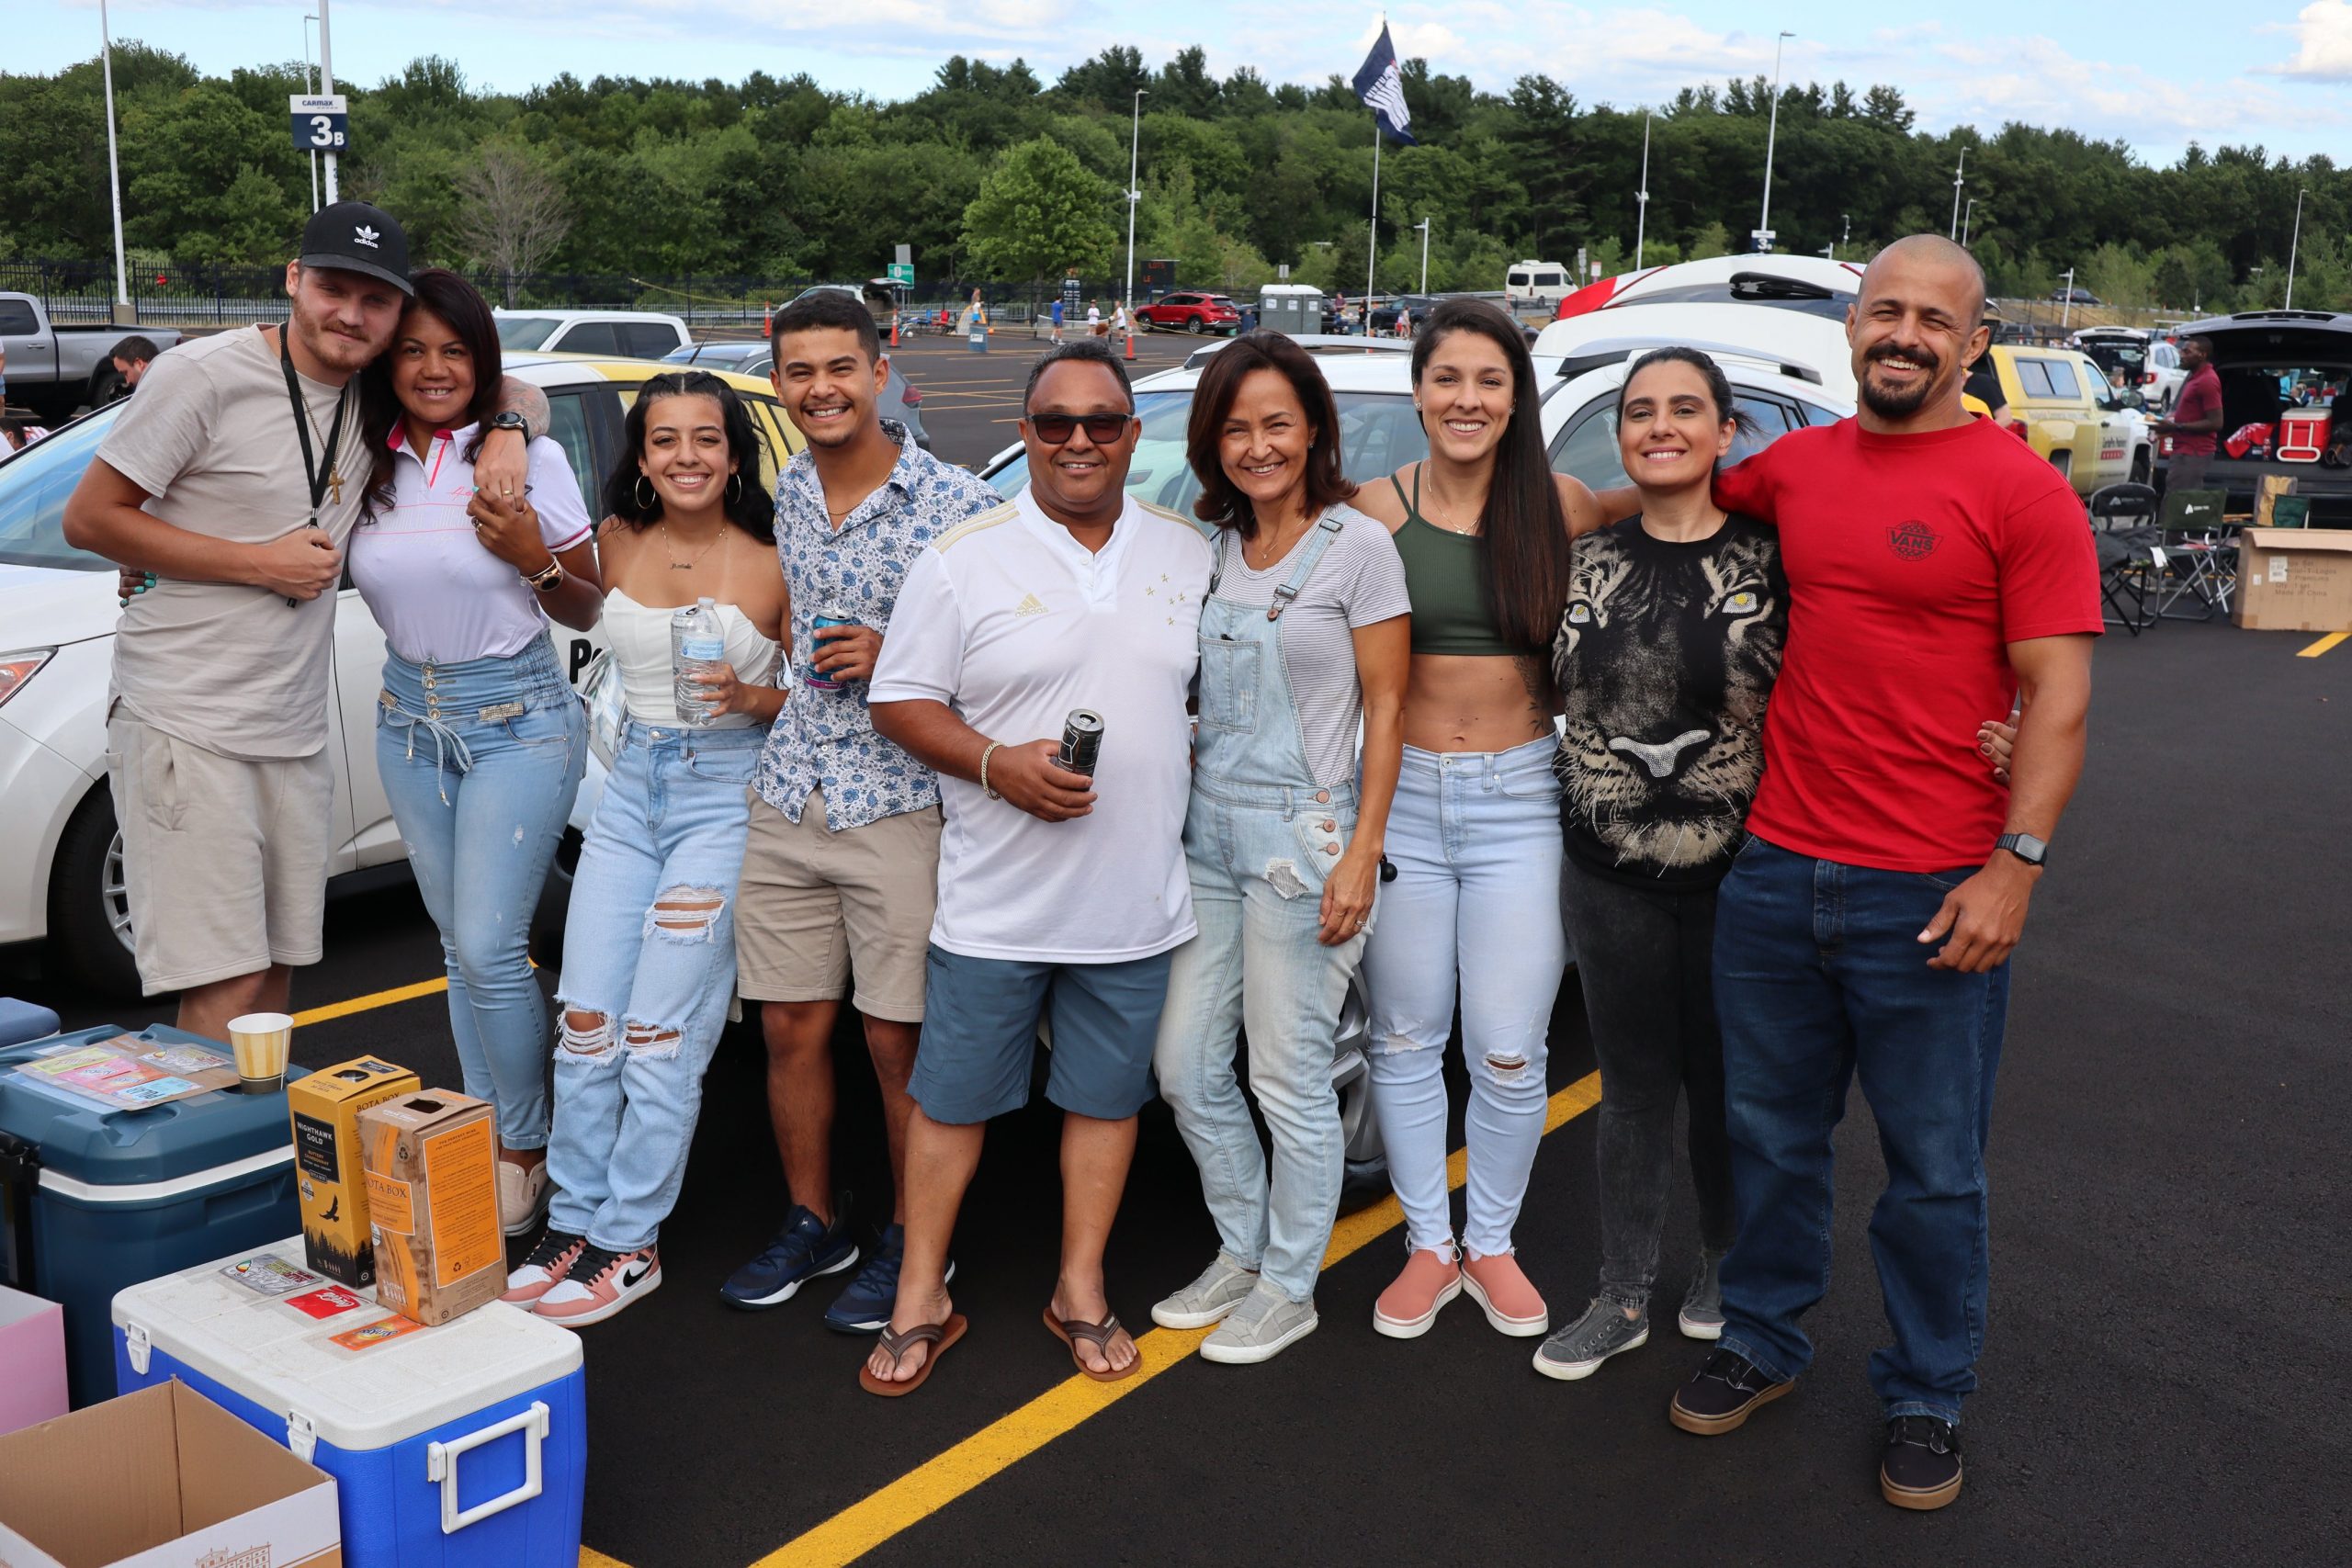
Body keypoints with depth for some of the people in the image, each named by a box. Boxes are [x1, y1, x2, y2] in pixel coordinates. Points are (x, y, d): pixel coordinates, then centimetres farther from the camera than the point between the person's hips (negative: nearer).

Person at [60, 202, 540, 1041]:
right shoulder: (203, 376, -10)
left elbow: (518, 392, 20)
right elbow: (89, 519, -8)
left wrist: (510, 428, -5)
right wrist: (260, 562, -14)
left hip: (295, 734, 6)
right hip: (185, 723, -6)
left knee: (273, 976, 13)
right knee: (226, 990, -10)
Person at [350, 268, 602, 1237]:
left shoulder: (527, 457, -7)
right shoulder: (367, 466, 3)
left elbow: (588, 612, -2)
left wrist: (536, 560, -20)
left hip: (516, 719, -5)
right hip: (409, 719, 5)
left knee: (490, 946, -9)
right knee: (459, 943, 12)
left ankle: (525, 1153, 8)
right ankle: (482, 1141, 24)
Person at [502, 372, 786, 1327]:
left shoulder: (773, 564, -7)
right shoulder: (616, 543, 4)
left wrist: (749, 698, -20)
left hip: (727, 791, -5)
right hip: (633, 786, 5)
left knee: (660, 1030, -4)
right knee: (586, 1019, 3)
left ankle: (629, 1244, 6)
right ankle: (574, 1221, 15)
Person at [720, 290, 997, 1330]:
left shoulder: (957, 504, -8)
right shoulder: (788, 493, 10)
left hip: (902, 803, -5)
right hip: (788, 795, 6)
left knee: (900, 1040, 2)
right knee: (790, 1026, 11)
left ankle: (912, 1243, 20)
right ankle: (814, 1221, 29)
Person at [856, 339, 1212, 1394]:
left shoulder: (1190, 553, 5)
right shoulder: (962, 562, -5)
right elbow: (901, 703, -4)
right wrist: (997, 764, -19)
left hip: (1137, 899, 3)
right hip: (995, 901, -2)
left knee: (1106, 1097, 13)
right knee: (951, 1098, 7)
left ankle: (1080, 1292, 30)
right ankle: (921, 1301, 22)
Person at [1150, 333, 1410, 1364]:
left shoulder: (1358, 546, -8)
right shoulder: (1213, 545, 10)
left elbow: (1386, 707, -9)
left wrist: (1361, 855, -14)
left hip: (1301, 834, -6)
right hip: (1207, 827, 7)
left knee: (1288, 1080, 2)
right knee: (1186, 1066, 11)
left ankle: (1288, 1290, 20)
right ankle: (1242, 1254, 31)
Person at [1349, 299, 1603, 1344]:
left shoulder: (1564, 510, 0)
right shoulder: (1375, 512, 0)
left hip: (1519, 799, 0)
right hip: (1400, 795, 1)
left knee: (1509, 1053, 4)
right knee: (1405, 1040, 10)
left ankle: (1492, 1242, 26)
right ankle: (1429, 1244, 27)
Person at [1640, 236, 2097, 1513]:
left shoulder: (2019, 489, -7)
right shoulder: (1793, 469, 8)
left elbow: (2058, 696, -9)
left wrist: (2014, 862, -16)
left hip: (1931, 900, -4)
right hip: (1775, 873, 5)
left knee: (1933, 1169, 9)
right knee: (1771, 1135, 17)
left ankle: (1926, 1399, 27)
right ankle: (1762, 1344, 36)